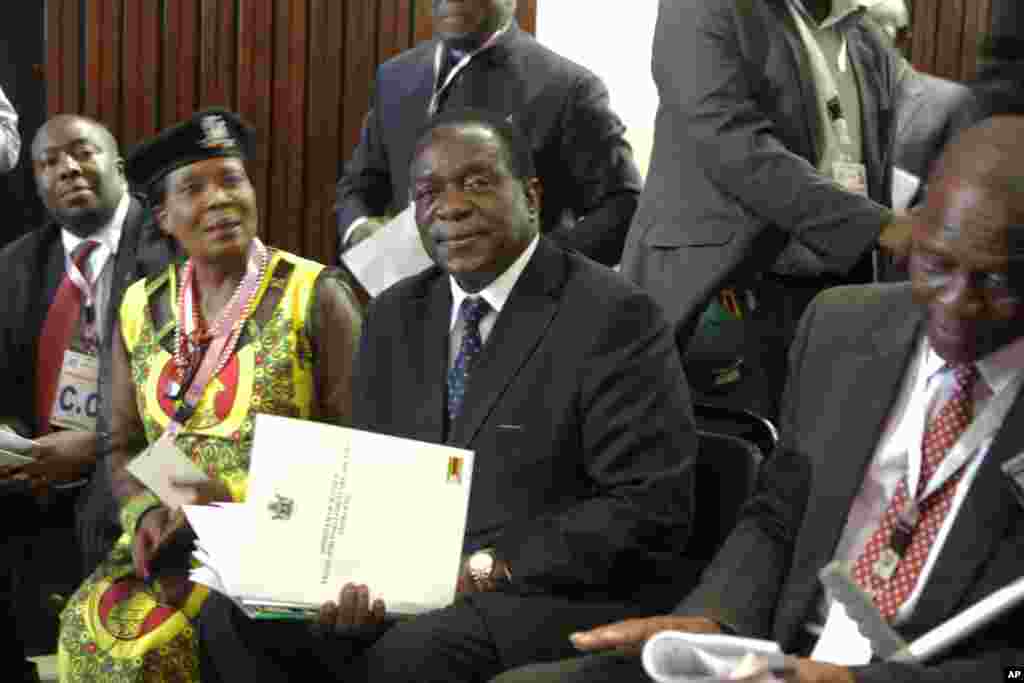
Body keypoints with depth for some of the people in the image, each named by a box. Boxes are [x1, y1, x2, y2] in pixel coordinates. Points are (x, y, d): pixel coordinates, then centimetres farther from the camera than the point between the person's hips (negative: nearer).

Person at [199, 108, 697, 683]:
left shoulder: (613, 315, -10)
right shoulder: (396, 316, 11)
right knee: (240, 620, -12)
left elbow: (652, 507, -15)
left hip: (568, 595, -6)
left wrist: (485, 570, -20)